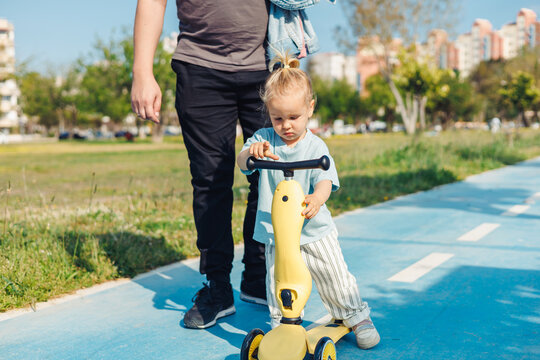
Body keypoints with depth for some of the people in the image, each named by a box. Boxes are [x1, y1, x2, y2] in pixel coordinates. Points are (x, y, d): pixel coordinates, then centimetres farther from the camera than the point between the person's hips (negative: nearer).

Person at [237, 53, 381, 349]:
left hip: (314, 229, -1)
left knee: (335, 277, 6)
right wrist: (251, 151, -38)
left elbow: (325, 180, -18)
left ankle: (357, 317, 27)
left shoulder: (316, 147, -6)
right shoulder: (264, 139, 0)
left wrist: (316, 198, -42)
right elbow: (242, 162, -13)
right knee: (278, 282, -4)